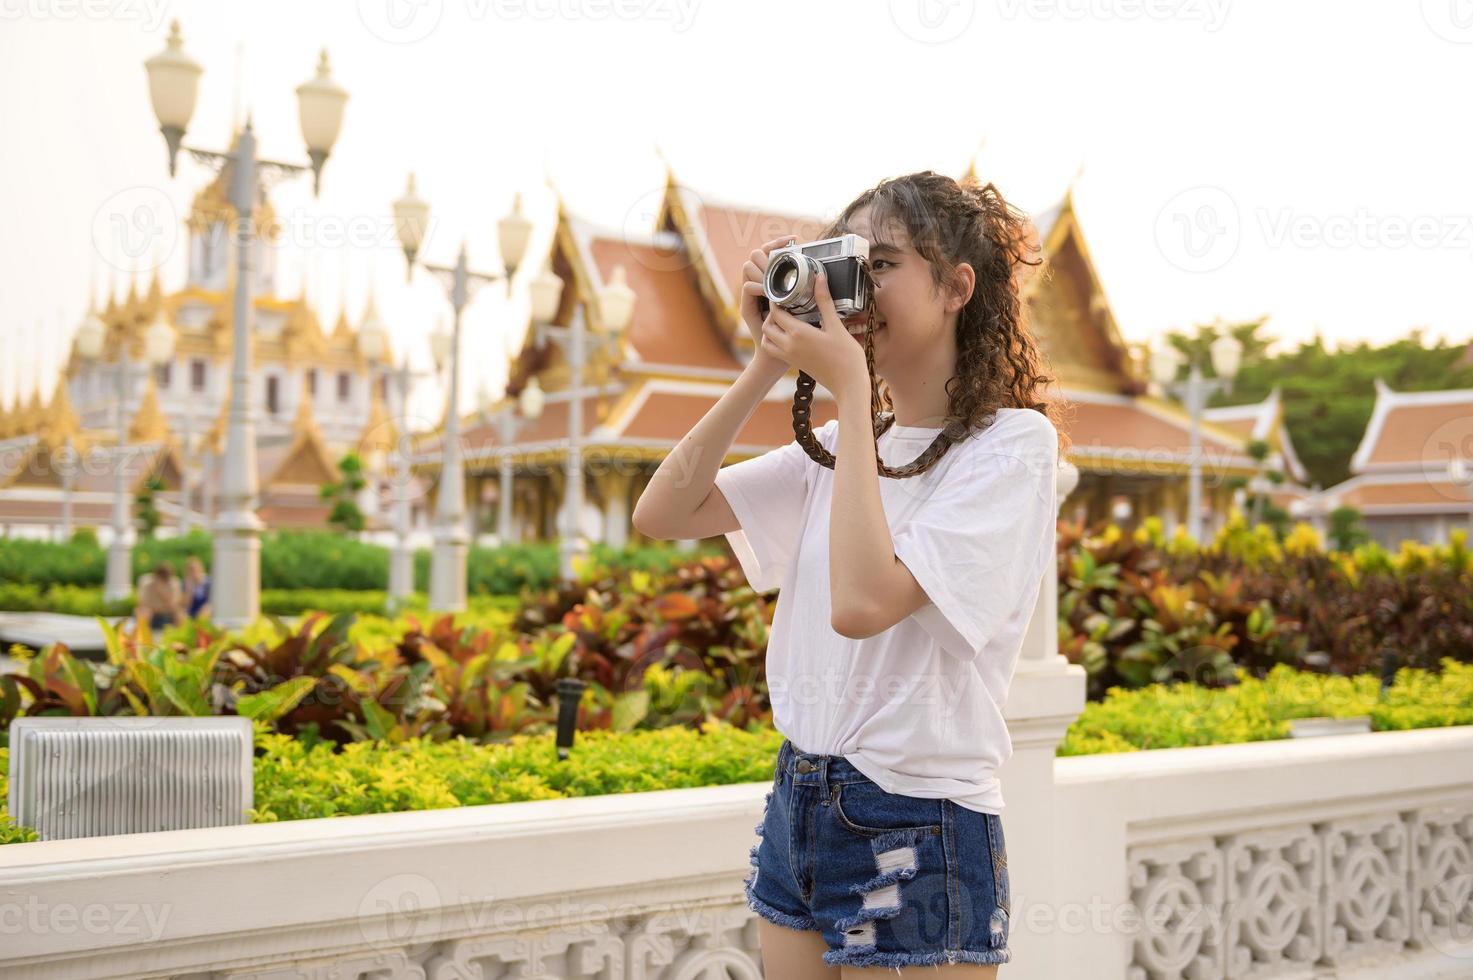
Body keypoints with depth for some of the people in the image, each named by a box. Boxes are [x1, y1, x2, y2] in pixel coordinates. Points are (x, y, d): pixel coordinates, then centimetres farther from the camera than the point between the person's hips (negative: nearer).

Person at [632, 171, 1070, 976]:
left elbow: (864, 600, -25)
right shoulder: (841, 443, 9)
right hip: (797, 808, 7)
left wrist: (850, 389, -18)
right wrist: (766, 366, -3)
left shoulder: (1012, 443, -12)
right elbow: (662, 514, 3)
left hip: (917, 832, -6)